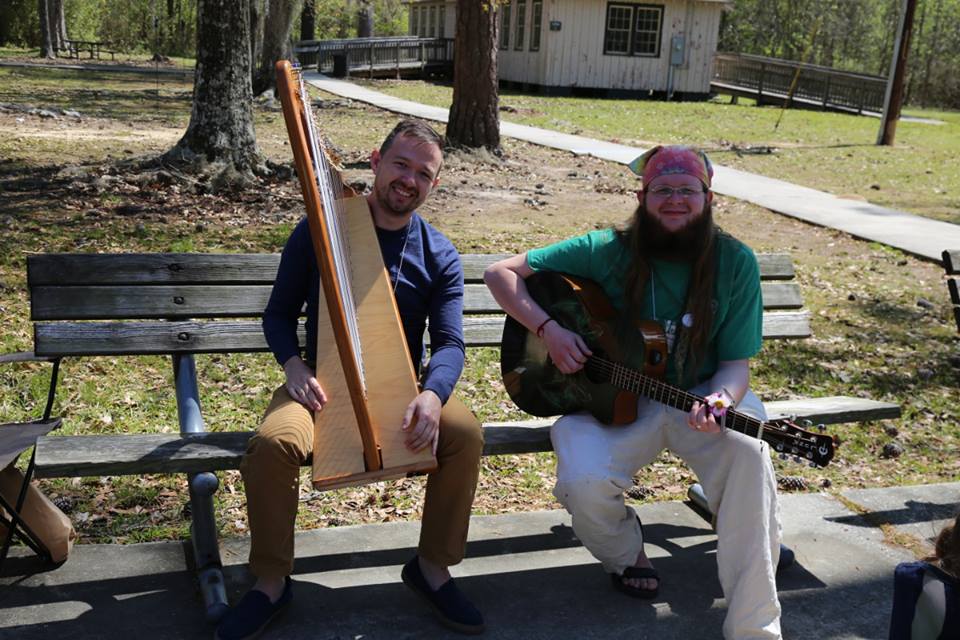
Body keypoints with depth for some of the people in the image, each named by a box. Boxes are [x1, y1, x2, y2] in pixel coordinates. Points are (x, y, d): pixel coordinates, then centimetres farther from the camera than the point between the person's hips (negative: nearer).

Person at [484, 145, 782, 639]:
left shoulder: (735, 262, -5)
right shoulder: (608, 251, -9)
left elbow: (736, 363, -4)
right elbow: (500, 273, -6)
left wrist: (721, 401, -28)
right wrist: (548, 329, -22)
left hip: (697, 398, 1)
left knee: (749, 456, -30)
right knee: (584, 484, -29)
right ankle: (626, 557, 10)